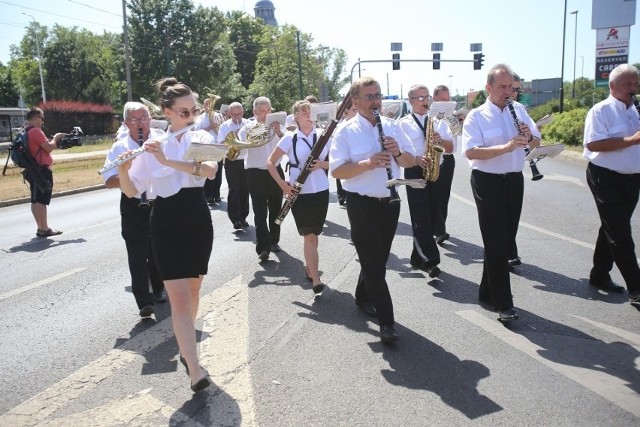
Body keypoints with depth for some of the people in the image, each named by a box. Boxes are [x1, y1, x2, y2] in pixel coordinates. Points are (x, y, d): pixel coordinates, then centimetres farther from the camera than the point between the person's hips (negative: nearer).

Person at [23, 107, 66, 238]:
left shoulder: (26, 133, 17)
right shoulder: (36, 131, -14)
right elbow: (48, 148, -16)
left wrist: (56, 142, 11)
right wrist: (55, 137, -1)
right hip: (41, 170, -10)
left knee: (35, 200, 11)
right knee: (41, 200, -7)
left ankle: (40, 227, 17)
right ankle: (44, 229, -4)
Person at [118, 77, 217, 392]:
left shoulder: (202, 138, -1)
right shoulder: (151, 145, -4)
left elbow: (210, 170, -21)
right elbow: (131, 191, -3)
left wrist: (168, 161, -30)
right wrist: (122, 169, -23)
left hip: (198, 221, 3)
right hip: (166, 225, -2)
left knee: (193, 289, 15)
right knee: (179, 296, -10)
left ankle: (185, 343, 39)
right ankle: (195, 370, -10)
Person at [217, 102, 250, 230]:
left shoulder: (248, 124, 5)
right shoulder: (224, 126, 1)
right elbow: (220, 144, -7)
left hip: (246, 161, 2)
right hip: (232, 162, -2)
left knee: (244, 190, 8)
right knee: (234, 190, -8)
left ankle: (243, 217, 21)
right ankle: (235, 219, -6)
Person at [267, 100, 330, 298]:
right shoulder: (289, 138, -2)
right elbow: (270, 163, 1)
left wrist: (322, 164, -14)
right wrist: (282, 184, -10)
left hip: (321, 191, 3)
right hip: (299, 192, -3)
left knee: (314, 233, 13)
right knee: (309, 235, -7)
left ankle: (309, 267, 36)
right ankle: (316, 282, -7)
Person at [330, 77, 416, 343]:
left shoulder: (392, 126, 6)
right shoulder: (346, 131, -7)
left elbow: (411, 162, 7)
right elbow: (336, 171, -14)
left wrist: (398, 152, -14)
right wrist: (368, 164, -27)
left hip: (390, 201, 5)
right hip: (362, 204, -5)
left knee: (377, 258, 17)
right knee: (374, 262, -4)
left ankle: (363, 297, 40)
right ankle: (386, 321, 2)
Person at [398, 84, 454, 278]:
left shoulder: (438, 122, 13)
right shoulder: (403, 123, 1)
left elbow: (450, 148, 9)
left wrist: (441, 140, -11)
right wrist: (416, 159, -20)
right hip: (415, 173, -5)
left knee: (432, 217, 8)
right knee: (421, 219, -9)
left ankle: (418, 257, 20)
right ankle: (431, 260, -8)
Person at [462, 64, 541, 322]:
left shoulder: (519, 110, 9)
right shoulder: (476, 116, -7)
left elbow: (536, 142, 12)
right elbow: (470, 152, -19)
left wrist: (529, 138, -12)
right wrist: (506, 147, -30)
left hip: (514, 181, 6)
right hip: (488, 183, -6)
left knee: (506, 238, 12)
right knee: (496, 242, -5)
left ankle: (488, 291, 27)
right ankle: (503, 303, 1)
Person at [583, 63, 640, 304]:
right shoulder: (601, 111, -9)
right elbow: (593, 144, -22)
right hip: (606, 178, -8)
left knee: (613, 230, 15)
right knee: (620, 234, -6)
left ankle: (599, 275, 28)